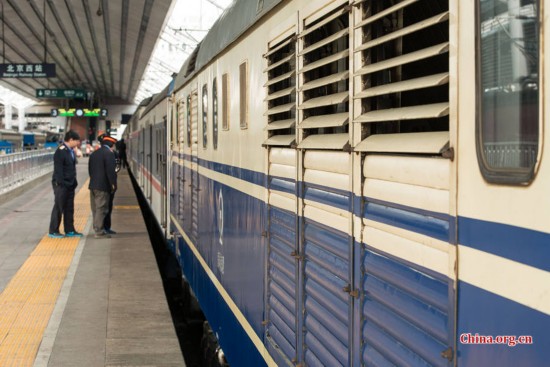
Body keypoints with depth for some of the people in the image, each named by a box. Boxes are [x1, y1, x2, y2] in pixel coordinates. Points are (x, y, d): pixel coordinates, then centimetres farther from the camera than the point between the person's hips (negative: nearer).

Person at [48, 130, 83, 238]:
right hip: (61, 185, -9)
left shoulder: (71, 151, 12)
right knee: (58, 208, -1)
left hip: (70, 184, 9)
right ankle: (53, 231, 7)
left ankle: (69, 230, 19)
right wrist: (61, 183, -21)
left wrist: (74, 182, 13)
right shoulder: (61, 151, -16)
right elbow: (58, 169, -19)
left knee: (69, 208, 12)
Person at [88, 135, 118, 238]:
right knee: (101, 209, -5)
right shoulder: (109, 153, -11)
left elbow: (90, 169, 17)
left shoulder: (94, 153, 15)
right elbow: (110, 171, -16)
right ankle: (99, 232, -5)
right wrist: (113, 184, -9)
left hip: (93, 185, 8)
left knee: (95, 209, 13)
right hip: (103, 186, -8)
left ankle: (97, 229, 21)